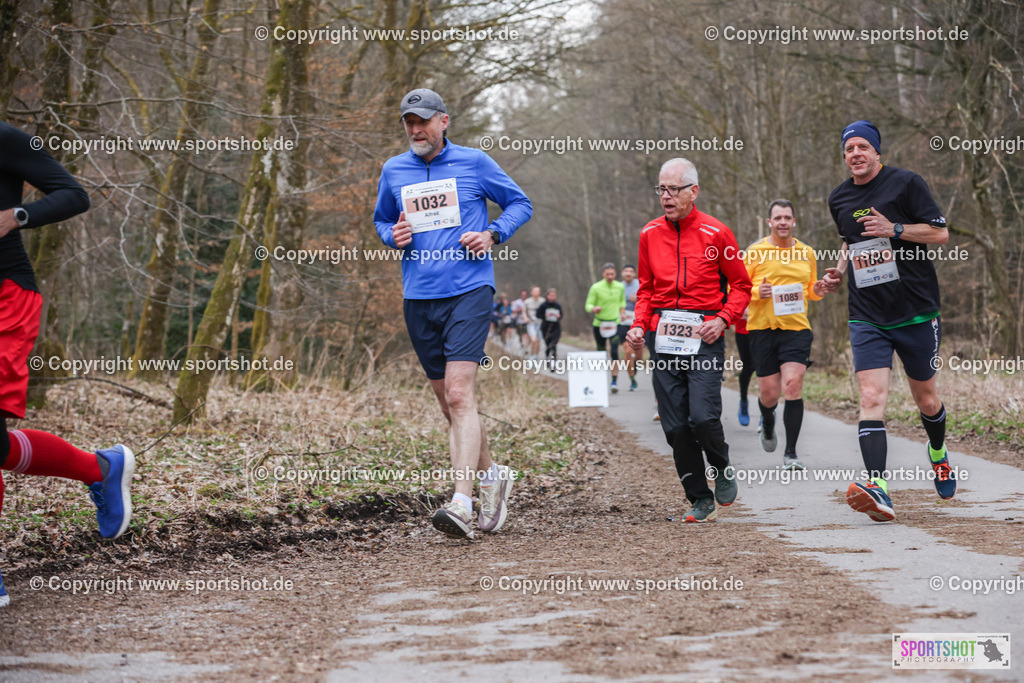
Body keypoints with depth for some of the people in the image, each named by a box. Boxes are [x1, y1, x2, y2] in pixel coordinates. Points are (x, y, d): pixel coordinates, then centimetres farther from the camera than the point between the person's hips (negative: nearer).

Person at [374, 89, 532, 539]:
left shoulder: (474, 163, 2)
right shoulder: (393, 172, 11)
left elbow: (520, 204, 12)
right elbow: (381, 219, 26)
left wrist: (492, 234, -6)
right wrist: (392, 236, 3)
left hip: (468, 291, -5)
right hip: (418, 298, 5)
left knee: (459, 395, -17)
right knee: (448, 401, 11)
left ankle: (461, 503, -23)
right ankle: (491, 476, 32)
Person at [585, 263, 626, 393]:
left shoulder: (620, 287, 3)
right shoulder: (596, 288, -6)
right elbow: (588, 305, -6)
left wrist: (622, 312, 10)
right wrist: (594, 309, -27)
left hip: (614, 323, 1)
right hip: (599, 324, -1)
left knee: (614, 352, -15)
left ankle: (614, 381, -15)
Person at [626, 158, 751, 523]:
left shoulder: (715, 232, -1)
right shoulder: (650, 234, 10)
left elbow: (741, 286, 6)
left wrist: (722, 318, -10)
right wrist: (639, 326, 4)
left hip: (704, 337, -4)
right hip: (663, 336, 4)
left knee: (703, 417, -16)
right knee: (675, 426, 0)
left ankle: (722, 469, 15)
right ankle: (700, 499, 13)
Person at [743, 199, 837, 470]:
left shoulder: (807, 253, 10)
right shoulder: (755, 252, 0)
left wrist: (817, 291, 0)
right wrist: (756, 292, -16)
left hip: (797, 328, 1)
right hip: (763, 327, -1)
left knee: (792, 385, -15)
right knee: (769, 394, 2)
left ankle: (791, 453, -8)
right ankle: (767, 422, 40)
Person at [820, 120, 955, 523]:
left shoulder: (906, 183, -5)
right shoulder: (839, 199, 10)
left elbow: (940, 233, -7)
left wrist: (894, 230, -18)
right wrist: (840, 271, 11)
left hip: (916, 313, -2)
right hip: (867, 319, 2)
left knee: (925, 398, 12)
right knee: (871, 398, -16)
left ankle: (938, 453, 45)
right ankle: (878, 488, -29)